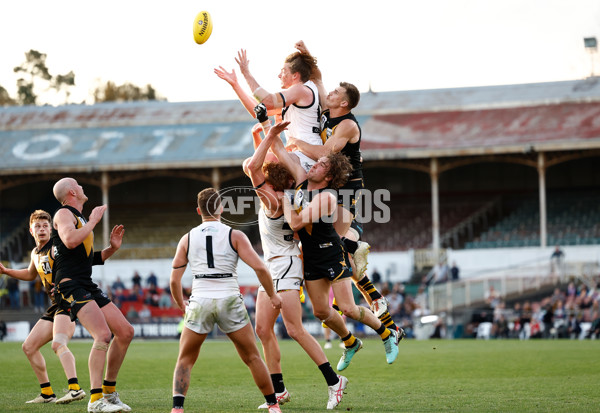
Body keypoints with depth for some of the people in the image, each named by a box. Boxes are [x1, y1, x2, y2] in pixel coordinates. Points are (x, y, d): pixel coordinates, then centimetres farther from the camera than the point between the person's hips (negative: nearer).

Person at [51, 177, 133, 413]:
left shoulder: (81, 218, 25)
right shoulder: (64, 214, -3)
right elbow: (70, 241, -23)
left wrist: (112, 248, 17)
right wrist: (93, 221, -12)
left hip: (87, 286, 10)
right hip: (69, 285, -10)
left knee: (125, 332, 7)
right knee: (103, 334, -24)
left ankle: (109, 392, 16)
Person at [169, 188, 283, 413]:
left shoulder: (187, 239, 8)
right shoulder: (234, 236, 2)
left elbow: (174, 279, 7)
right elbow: (260, 268, -6)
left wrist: (181, 304, 24)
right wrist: (273, 295, 7)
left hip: (200, 303, 1)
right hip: (230, 301, -1)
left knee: (185, 360, 12)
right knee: (252, 358, 13)